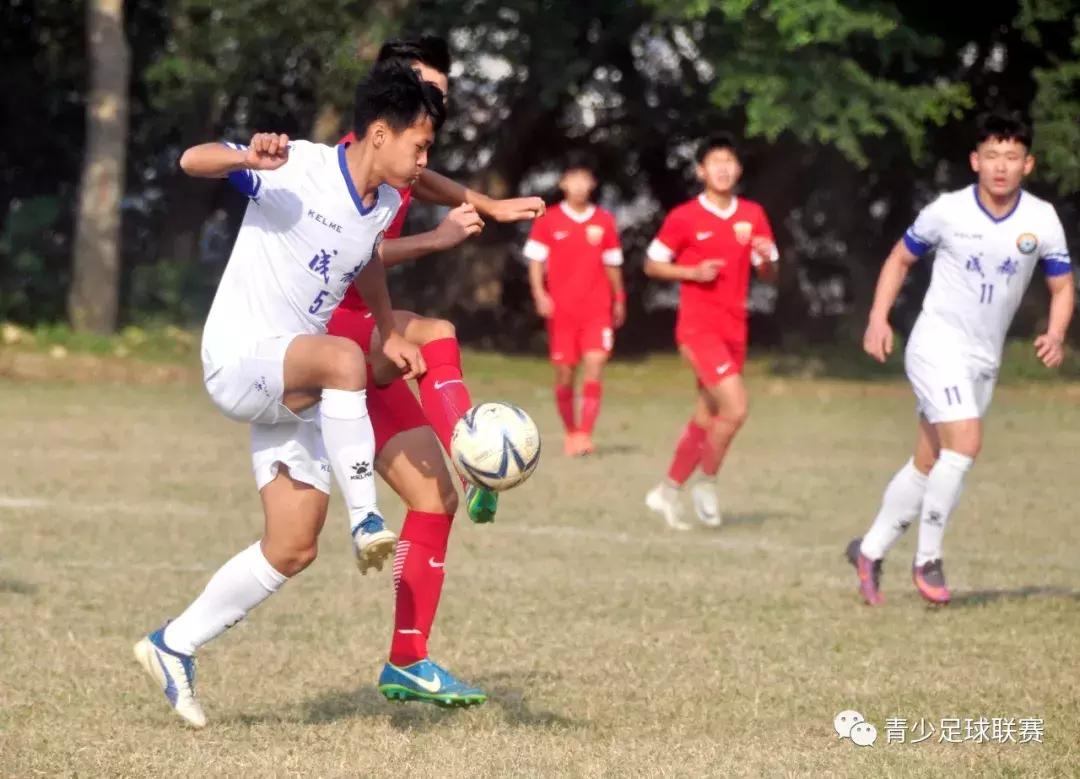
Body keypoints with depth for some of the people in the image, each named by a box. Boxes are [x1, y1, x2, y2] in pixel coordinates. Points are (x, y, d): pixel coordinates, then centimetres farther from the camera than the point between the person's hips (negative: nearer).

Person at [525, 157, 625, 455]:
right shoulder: (548, 221, 2)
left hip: (597, 309, 0)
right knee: (564, 373, 3)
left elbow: (612, 264, 15)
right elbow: (536, 261, 1)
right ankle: (570, 432, 22)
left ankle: (585, 433, -17)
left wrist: (618, 300, 18)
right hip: (561, 308, 0)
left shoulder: (604, 221, 6)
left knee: (594, 365, -15)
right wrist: (540, 294, -12)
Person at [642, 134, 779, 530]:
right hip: (698, 327, -6)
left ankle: (667, 492, 25)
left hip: (734, 330, 6)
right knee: (736, 407, -20)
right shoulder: (684, 218, -6)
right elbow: (652, 264, 1)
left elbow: (769, 274, 13)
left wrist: (767, 257, -10)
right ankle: (707, 484, -1)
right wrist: (693, 272, -14)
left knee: (706, 420, 11)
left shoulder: (753, 215, 7)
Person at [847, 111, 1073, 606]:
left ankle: (870, 552, 26)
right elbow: (900, 258, 5)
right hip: (938, 343, -4)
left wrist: (1056, 335, -14)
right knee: (966, 443, -22)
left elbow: (1062, 287, 5)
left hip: (984, 360, 4)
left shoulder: (1042, 220, -3)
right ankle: (927, 559, -10)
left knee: (928, 463, 10)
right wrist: (878, 319, -5)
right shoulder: (947, 212, -10)